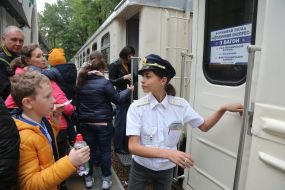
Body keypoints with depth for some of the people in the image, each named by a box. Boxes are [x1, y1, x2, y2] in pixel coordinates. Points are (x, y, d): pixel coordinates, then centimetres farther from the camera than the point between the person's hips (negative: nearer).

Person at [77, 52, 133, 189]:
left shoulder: (82, 83, 2)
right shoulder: (104, 82, -14)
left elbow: (78, 101, 11)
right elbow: (117, 99, -7)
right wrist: (128, 90, 6)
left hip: (86, 122, 5)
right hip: (103, 123, -4)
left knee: (89, 149, 15)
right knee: (105, 150, 9)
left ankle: (88, 178, 27)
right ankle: (106, 178, 20)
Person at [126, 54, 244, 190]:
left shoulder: (180, 105, -13)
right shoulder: (136, 107, -19)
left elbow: (204, 126, 1)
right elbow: (133, 146, -25)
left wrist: (224, 109, -13)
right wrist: (167, 153, -38)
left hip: (166, 169, 2)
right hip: (141, 168, -1)